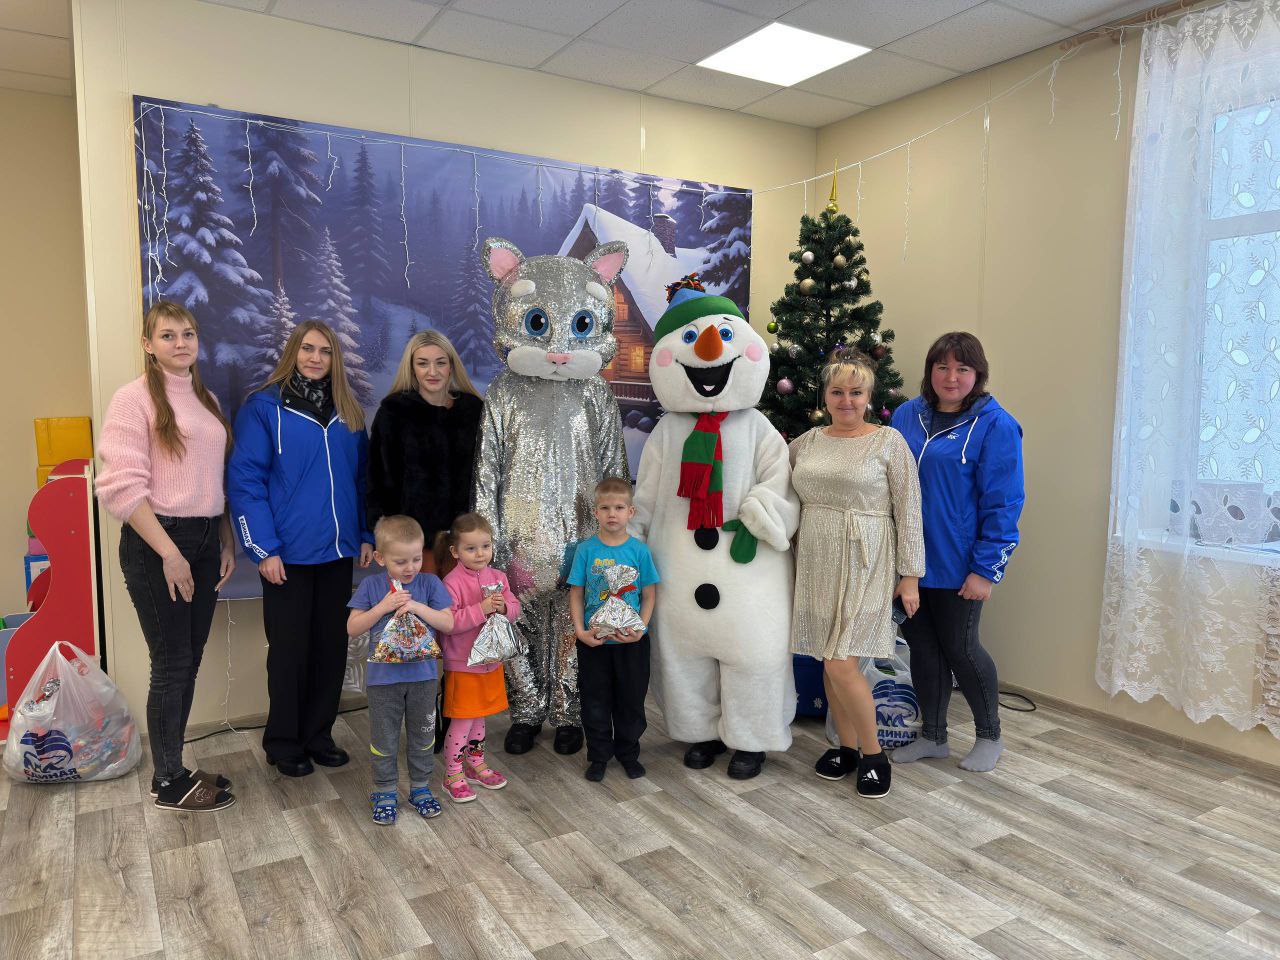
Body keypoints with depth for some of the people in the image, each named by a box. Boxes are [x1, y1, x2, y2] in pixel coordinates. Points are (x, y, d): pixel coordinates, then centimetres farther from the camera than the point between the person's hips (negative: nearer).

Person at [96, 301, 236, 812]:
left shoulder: (207, 400, 13)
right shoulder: (134, 398, -8)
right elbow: (121, 487, -15)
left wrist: (226, 540, 10)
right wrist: (169, 552, -16)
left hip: (204, 541, 7)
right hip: (157, 544, -6)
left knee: (189, 661, 12)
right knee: (172, 664, 0)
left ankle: (175, 767, 25)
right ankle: (168, 783, 16)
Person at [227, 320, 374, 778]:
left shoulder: (348, 412, 10)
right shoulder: (264, 407, -5)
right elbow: (244, 480, -9)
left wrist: (366, 535, 7)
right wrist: (264, 549, -14)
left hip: (337, 551, 5)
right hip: (288, 553, -5)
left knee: (332, 646, 11)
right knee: (289, 650, 6)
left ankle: (318, 735, 27)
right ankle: (284, 743, 23)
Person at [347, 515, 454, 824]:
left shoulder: (429, 583, -5)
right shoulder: (371, 586, -5)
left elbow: (448, 623, -7)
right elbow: (352, 628, -6)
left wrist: (417, 607, -20)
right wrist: (383, 607, -19)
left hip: (422, 675, 1)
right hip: (383, 677, -1)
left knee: (422, 735, 15)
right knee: (384, 739, 12)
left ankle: (420, 786, 34)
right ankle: (385, 792, 29)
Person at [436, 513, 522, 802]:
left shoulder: (497, 577, 1)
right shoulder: (452, 582, -18)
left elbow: (515, 610, 2)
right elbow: (448, 622, -25)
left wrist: (503, 606, -20)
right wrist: (481, 609, -31)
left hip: (490, 660, 6)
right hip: (462, 665, -6)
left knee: (479, 716, 20)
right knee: (462, 721, 3)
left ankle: (476, 765, 37)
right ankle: (453, 775, 18)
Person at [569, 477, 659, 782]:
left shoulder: (639, 550, -5)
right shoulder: (586, 549, -5)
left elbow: (649, 595, 0)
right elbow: (576, 594, -1)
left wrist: (639, 629, -12)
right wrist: (580, 630, -11)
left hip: (631, 641, 0)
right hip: (593, 640, 0)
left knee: (631, 700, 12)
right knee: (595, 701, 11)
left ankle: (628, 752, 32)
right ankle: (598, 756, 28)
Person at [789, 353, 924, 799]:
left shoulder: (889, 442, -5)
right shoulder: (807, 442, 8)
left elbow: (908, 512, -5)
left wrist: (910, 575, -6)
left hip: (864, 564, -5)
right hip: (816, 562, 5)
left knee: (841, 664, -10)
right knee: (830, 661, 10)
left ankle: (874, 754, 11)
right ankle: (847, 746, 28)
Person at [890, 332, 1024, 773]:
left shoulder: (995, 425, -9)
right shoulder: (906, 416, 5)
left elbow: (1003, 504, -11)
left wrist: (985, 569, -15)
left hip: (956, 565, -5)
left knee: (959, 647, 7)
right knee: (922, 645, 14)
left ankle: (989, 736, 30)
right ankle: (933, 736, 31)